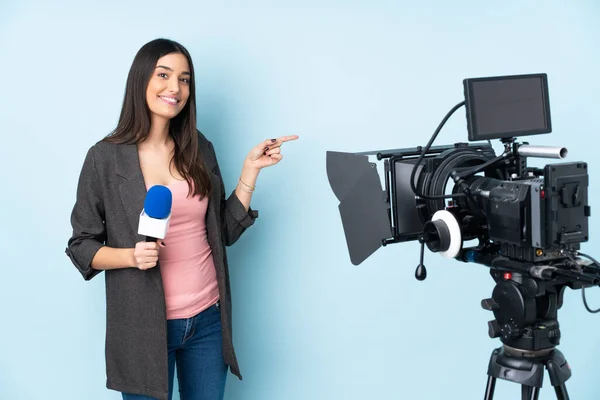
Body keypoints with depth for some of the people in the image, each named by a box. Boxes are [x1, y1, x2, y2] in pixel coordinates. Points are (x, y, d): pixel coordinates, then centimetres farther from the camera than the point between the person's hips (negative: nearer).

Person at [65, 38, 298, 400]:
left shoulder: (200, 149, 4)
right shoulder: (105, 157, -8)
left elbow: (225, 231, 5)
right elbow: (81, 247, -4)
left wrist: (250, 169, -1)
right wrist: (132, 256, -21)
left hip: (208, 318, 4)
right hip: (145, 324, -3)